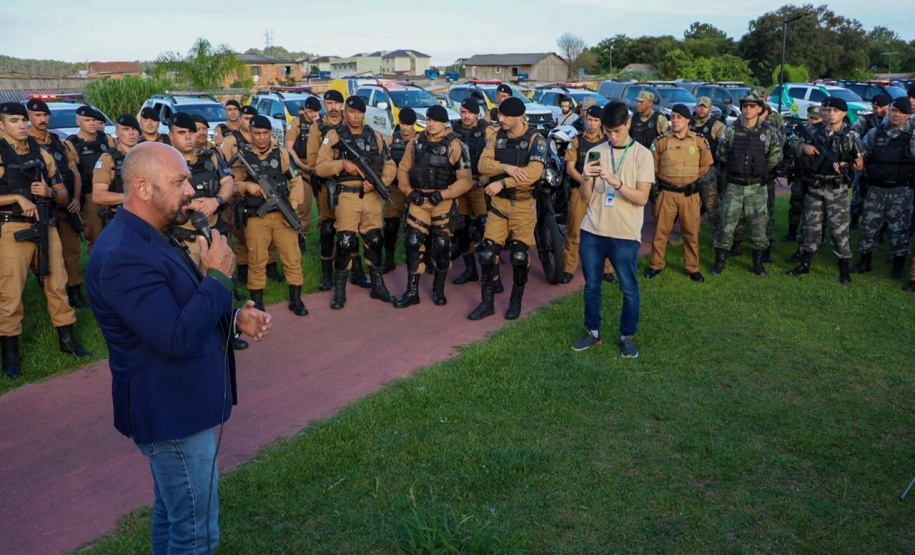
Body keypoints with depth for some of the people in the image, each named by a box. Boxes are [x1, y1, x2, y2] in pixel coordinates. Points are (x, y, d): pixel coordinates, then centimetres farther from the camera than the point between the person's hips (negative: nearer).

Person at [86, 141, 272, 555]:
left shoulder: (148, 239, 9)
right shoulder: (124, 256, -27)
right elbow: (178, 339, -31)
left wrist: (235, 318, 2)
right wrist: (219, 277, -21)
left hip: (176, 405, 11)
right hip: (171, 412, -11)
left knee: (172, 514, 25)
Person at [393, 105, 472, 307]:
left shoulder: (455, 145, -8)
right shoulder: (415, 143, 5)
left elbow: (465, 180, -11)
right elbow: (403, 169, 11)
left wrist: (442, 194, -17)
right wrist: (409, 191, -4)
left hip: (443, 202, -3)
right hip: (419, 201, 3)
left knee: (442, 246, 6)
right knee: (413, 244, -1)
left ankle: (439, 289, 24)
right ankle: (412, 292, 8)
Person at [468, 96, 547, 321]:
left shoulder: (536, 140, -10)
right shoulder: (496, 136, 2)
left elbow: (533, 173, -25)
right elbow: (483, 165, -8)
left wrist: (502, 182, -28)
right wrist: (506, 168, -26)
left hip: (523, 205, -3)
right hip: (498, 203, 3)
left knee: (520, 255, 4)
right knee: (488, 253, 1)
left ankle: (516, 302, 22)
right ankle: (487, 303, 12)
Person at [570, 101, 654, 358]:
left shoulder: (642, 155, -4)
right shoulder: (595, 153, 5)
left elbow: (642, 198, -11)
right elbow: (586, 197, 5)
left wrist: (615, 182, -23)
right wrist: (588, 178, -15)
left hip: (625, 234, -3)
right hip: (593, 231, 3)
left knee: (629, 288, 5)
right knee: (591, 285, 12)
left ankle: (628, 336, 20)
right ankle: (593, 332, 27)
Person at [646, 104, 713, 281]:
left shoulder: (700, 141, 2)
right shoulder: (661, 141, -1)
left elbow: (705, 167, 11)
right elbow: (653, 167, 6)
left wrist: (688, 178, 5)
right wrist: (668, 178, 4)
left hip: (690, 194, 1)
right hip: (667, 193, -1)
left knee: (691, 232, 7)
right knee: (661, 230, 4)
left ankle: (692, 268, 19)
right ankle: (656, 265, 17)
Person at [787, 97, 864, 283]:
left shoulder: (850, 135, -5)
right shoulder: (816, 132, 5)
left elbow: (859, 165, -2)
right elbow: (799, 154, 13)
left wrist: (844, 165, -22)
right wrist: (805, 148, -9)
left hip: (837, 189, -3)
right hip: (815, 186, 4)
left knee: (839, 229, -2)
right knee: (811, 226, 11)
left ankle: (845, 268, 7)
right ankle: (804, 263, 21)